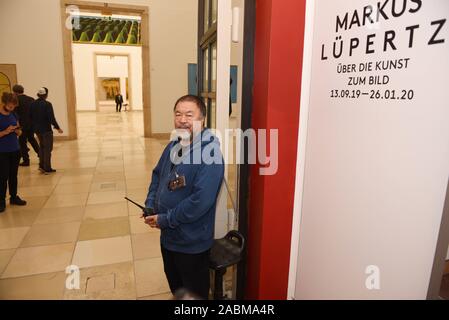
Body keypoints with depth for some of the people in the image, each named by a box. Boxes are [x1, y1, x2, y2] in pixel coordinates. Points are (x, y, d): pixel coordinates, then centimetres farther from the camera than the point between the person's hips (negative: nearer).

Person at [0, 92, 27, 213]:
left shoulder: (13, 115, 5)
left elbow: (19, 133, 12)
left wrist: (17, 130, -8)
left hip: (15, 150, 5)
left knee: (13, 175, 13)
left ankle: (14, 197, 25)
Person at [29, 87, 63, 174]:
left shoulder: (33, 104, 3)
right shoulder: (47, 104, -17)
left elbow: (30, 117, 8)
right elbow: (51, 118, -20)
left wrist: (35, 125, 20)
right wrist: (57, 128, -10)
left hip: (37, 129, 7)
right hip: (46, 129, -6)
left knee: (42, 146, 22)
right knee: (48, 148, 4)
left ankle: (42, 165, 24)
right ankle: (47, 168, 8)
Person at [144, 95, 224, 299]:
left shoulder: (209, 153, -26)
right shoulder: (173, 146, 2)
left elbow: (201, 200, -32)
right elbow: (157, 174, 14)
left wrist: (165, 220, -22)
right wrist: (150, 206, -1)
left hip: (191, 242, -8)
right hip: (168, 236, 8)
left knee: (195, 293, 17)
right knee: (174, 284, 30)